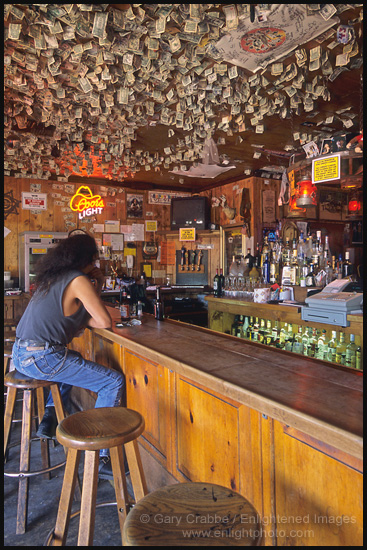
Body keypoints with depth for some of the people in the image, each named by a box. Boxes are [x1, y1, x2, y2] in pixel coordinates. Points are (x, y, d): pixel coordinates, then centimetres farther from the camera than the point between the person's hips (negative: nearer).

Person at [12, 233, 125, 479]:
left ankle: (50, 420, 33)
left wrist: (98, 284, 15)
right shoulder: (78, 280, -12)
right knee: (114, 381, -6)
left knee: (73, 362, 37)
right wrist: (85, 321, 8)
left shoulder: (53, 277, 14)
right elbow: (106, 322, -14)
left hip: (20, 354, 9)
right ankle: (101, 457, -3)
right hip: (41, 358, -9)